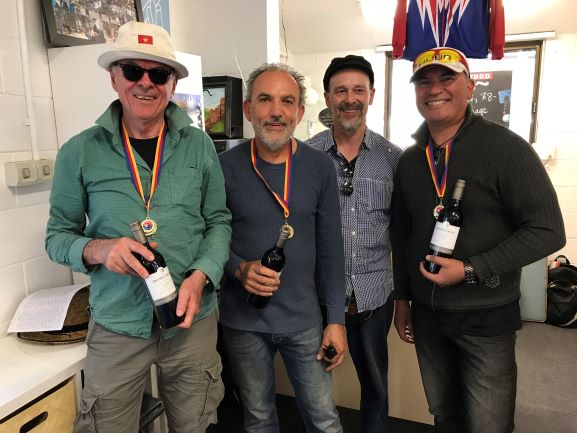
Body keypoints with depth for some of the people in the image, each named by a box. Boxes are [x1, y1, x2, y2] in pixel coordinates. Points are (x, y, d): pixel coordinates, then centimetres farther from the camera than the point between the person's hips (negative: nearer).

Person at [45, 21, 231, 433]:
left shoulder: (199, 146, -2)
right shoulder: (80, 152, -4)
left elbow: (219, 221, 2)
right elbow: (57, 236, 3)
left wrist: (201, 276, -15)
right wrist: (97, 249, -18)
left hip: (193, 319, 1)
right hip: (116, 325, 0)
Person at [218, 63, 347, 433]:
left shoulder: (320, 167, -4)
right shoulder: (226, 167, -8)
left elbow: (330, 249, -1)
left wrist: (337, 319, -2)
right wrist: (239, 269, -19)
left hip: (304, 319, 1)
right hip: (243, 320, 0)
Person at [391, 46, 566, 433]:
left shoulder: (505, 148, -12)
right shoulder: (409, 160, 4)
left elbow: (548, 231, -14)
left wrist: (471, 270, -21)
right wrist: (402, 298, 11)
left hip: (487, 316, -4)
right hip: (426, 314, 5)